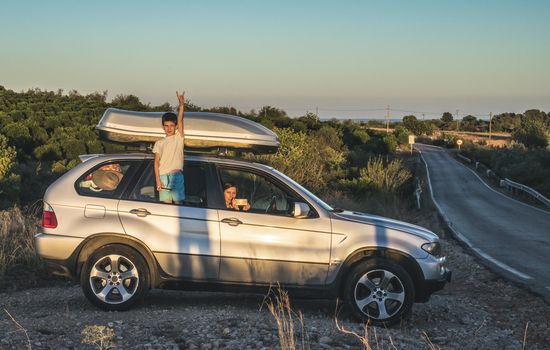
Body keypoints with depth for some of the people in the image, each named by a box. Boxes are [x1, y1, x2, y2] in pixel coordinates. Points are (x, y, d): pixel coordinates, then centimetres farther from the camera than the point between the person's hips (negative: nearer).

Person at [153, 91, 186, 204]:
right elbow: (156, 162, 7)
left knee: (178, 202, -5)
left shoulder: (178, 138, 9)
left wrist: (181, 104, -15)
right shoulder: (159, 143, 13)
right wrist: (158, 180, -4)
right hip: (163, 176, 1)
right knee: (167, 203, -3)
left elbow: (180, 120, -3)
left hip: (177, 175, -1)